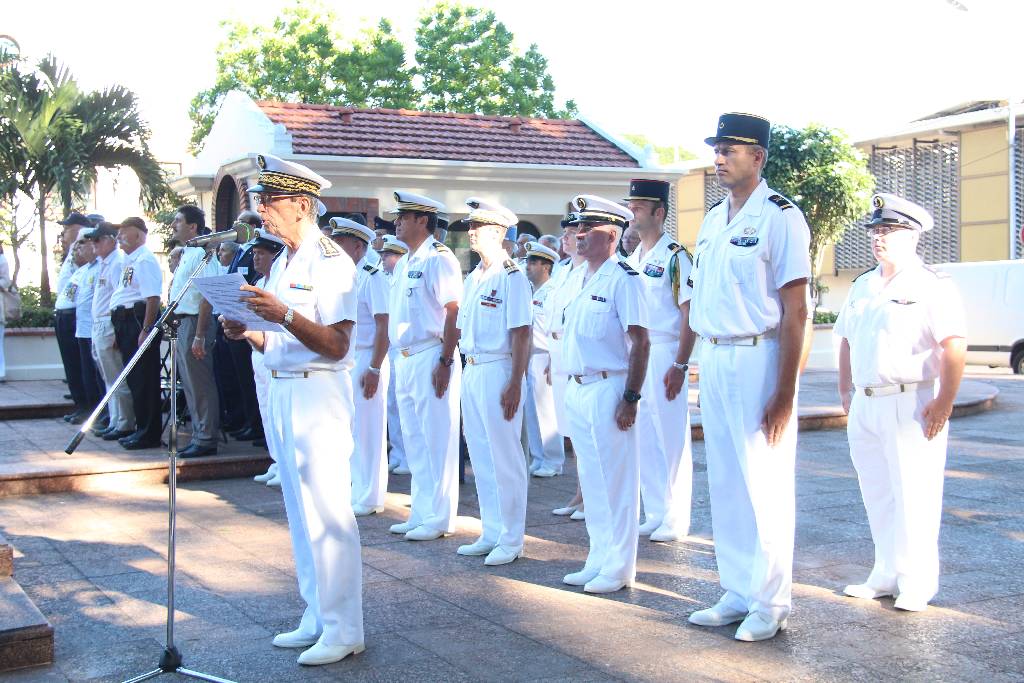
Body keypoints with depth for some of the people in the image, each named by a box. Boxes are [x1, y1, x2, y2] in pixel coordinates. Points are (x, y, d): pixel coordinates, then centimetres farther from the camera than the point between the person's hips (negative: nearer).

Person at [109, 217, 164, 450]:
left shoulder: (144, 260, -13)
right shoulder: (130, 260, 18)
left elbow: (153, 297, -21)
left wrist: (146, 330, -25)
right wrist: (119, 330, 20)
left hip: (138, 320, -10)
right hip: (126, 322, 10)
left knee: (143, 379, -5)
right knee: (134, 379, 15)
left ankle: (149, 433, 1)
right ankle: (142, 429, 23)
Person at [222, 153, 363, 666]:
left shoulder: (330, 263, -11)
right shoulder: (281, 264, 16)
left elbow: (336, 345, -18)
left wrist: (284, 315, -27)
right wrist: (247, 332, 1)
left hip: (318, 393, -9)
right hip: (280, 391, 9)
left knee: (328, 513, -5)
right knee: (300, 513, 13)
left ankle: (343, 630, 4)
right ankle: (316, 618, 24)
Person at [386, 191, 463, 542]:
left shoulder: (439, 258, -11)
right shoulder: (403, 264, 16)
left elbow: (454, 313, -17)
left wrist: (445, 362, -21)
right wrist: (398, 360, 15)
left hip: (431, 359, -9)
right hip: (404, 360, 9)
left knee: (436, 440, -3)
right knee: (414, 441, 14)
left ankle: (439, 518, 5)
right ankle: (420, 514, 23)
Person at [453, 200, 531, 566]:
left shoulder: (511, 276, -10)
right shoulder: (472, 278, 15)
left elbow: (521, 334, -15)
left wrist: (515, 384, -19)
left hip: (498, 371, -9)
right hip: (471, 371, 9)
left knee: (505, 457, -2)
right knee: (480, 457, 14)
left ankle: (511, 540, 7)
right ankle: (490, 533, 24)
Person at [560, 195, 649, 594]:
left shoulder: (623, 279, -11)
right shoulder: (575, 280, 14)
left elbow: (640, 342, -15)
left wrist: (631, 397, -18)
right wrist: (569, 387, 16)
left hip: (607, 388, -8)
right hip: (576, 388, 8)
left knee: (616, 479, -2)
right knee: (589, 479, 14)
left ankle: (619, 568, 7)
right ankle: (598, 560, 24)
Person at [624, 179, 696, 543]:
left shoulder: (674, 256, -9)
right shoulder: (631, 258, 14)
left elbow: (689, 314, -12)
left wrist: (679, 365, -17)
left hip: (664, 354, -8)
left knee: (671, 438, -1)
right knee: (644, 439, 11)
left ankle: (676, 520, 8)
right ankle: (655, 514, 21)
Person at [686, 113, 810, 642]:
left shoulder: (780, 217, -9)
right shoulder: (712, 218, 14)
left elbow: (794, 311, -13)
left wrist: (784, 392, -17)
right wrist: (700, 365, 11)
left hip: (759, 358, -7)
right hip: (713, 359, 8)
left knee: (765, 483, -1)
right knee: (724, 481, 12)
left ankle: (770, 603, 12)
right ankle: (738, 593, 24)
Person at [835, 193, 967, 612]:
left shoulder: (932, 286, -6)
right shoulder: (862, 287, 16)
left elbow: (954, 347, -13)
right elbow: (846, 341, 23)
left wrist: (944, 403, -19)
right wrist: (845, 391, 16)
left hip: (911, 405, -7)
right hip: (865, 406, 7)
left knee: (913, 496, -3)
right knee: (878, 496, 12)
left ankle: (916, 583, 7)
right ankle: (885, 576, 22)